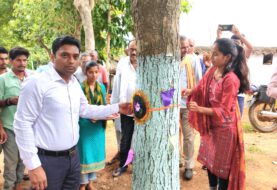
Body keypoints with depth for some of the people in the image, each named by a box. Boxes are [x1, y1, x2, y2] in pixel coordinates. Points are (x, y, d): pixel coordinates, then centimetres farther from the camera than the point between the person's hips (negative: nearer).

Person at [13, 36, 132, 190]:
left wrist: (116, 108, 8)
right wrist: (33, 166, -17)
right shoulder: (37, 83, -18)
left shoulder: (75, 83, 6)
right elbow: (23, 124, -17)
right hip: (48, 160, -7)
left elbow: (84, 110, 14)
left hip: (73, 155, 7)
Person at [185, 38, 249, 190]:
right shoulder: (212, 71, -3)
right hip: (210, 124, 8)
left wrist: (200, 109, -31)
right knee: (209, 158, 22)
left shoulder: (231, 80, -26)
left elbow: (223, 110, -23)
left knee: (222, 164, 10)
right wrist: (190, 91, -14)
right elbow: (202, 89, 6)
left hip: (224, 127, -8)